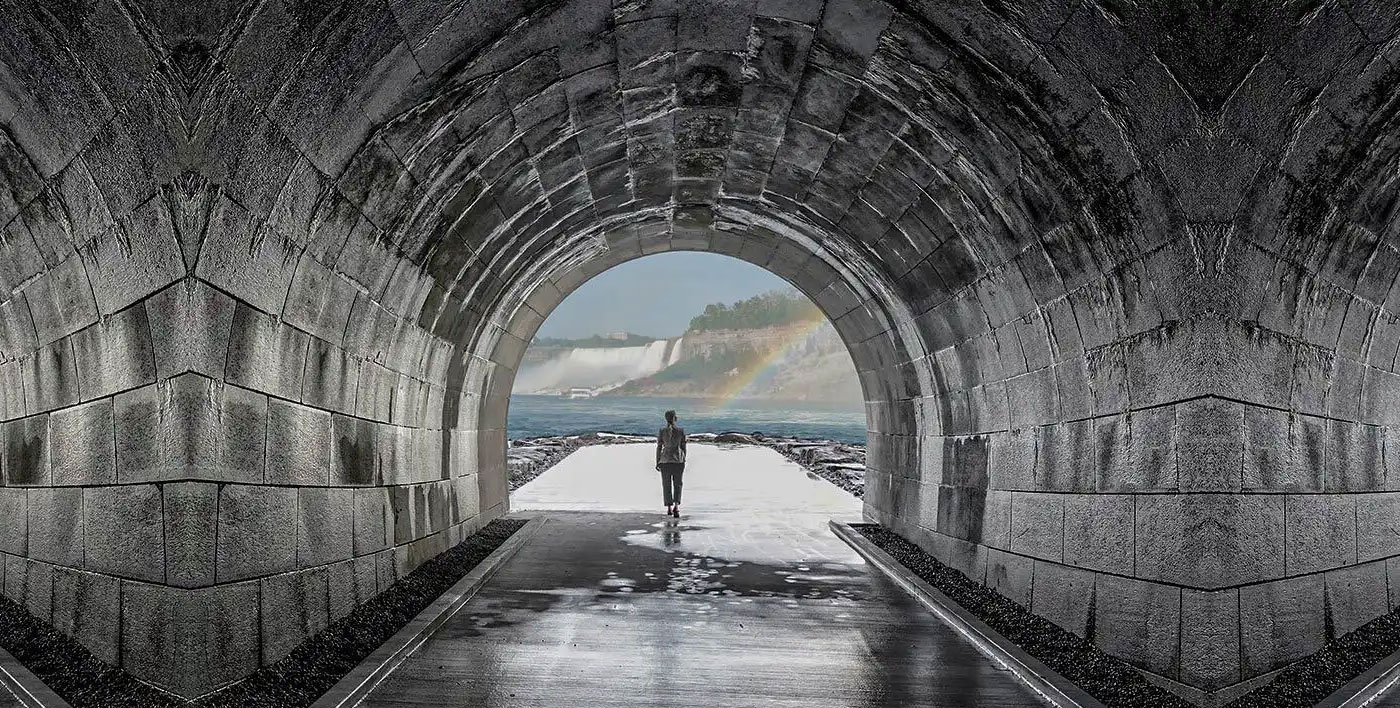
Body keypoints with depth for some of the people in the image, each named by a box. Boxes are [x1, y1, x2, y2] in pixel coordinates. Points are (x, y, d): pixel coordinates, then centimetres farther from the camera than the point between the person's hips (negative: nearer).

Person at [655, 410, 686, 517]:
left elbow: (659, 448, -3)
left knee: (666, 485, 12)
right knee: (677, 484, 10)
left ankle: (669, 508, 13)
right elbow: (683, 447, 0)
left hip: (665, 460, 0)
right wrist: (684, 460, 11)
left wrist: (657, 463, 4)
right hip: (678, 460, 0)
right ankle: (676, 506, -10)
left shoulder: (662, 431, -5)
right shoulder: (681, 431, -4)